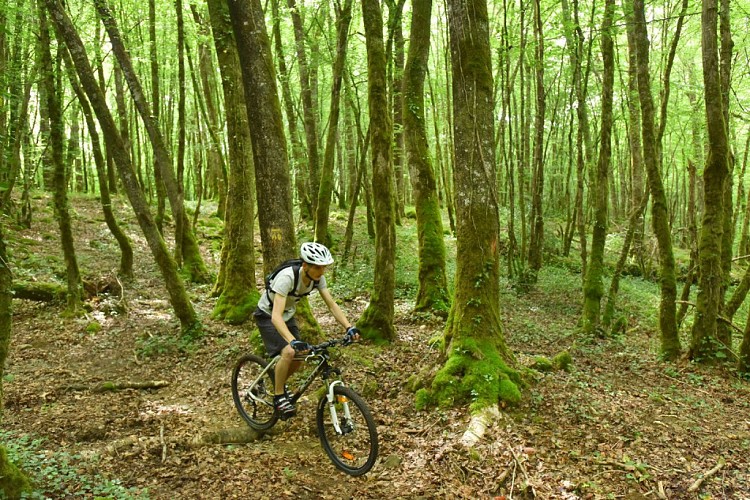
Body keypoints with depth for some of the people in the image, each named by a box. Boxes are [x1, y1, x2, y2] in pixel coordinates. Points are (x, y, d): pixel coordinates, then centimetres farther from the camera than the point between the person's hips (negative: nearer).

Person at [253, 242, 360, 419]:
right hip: (267, 315, -6)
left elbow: (332, 305, -16)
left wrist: (349, 327, -30)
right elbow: (276, 316, -45)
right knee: (288, 353, -24)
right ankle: (279, 396, -3)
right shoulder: (287, 277, -38)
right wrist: (293, 341, -58)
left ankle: (279, 383, 27)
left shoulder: (318, 278, -18)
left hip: (288, 314, 6)